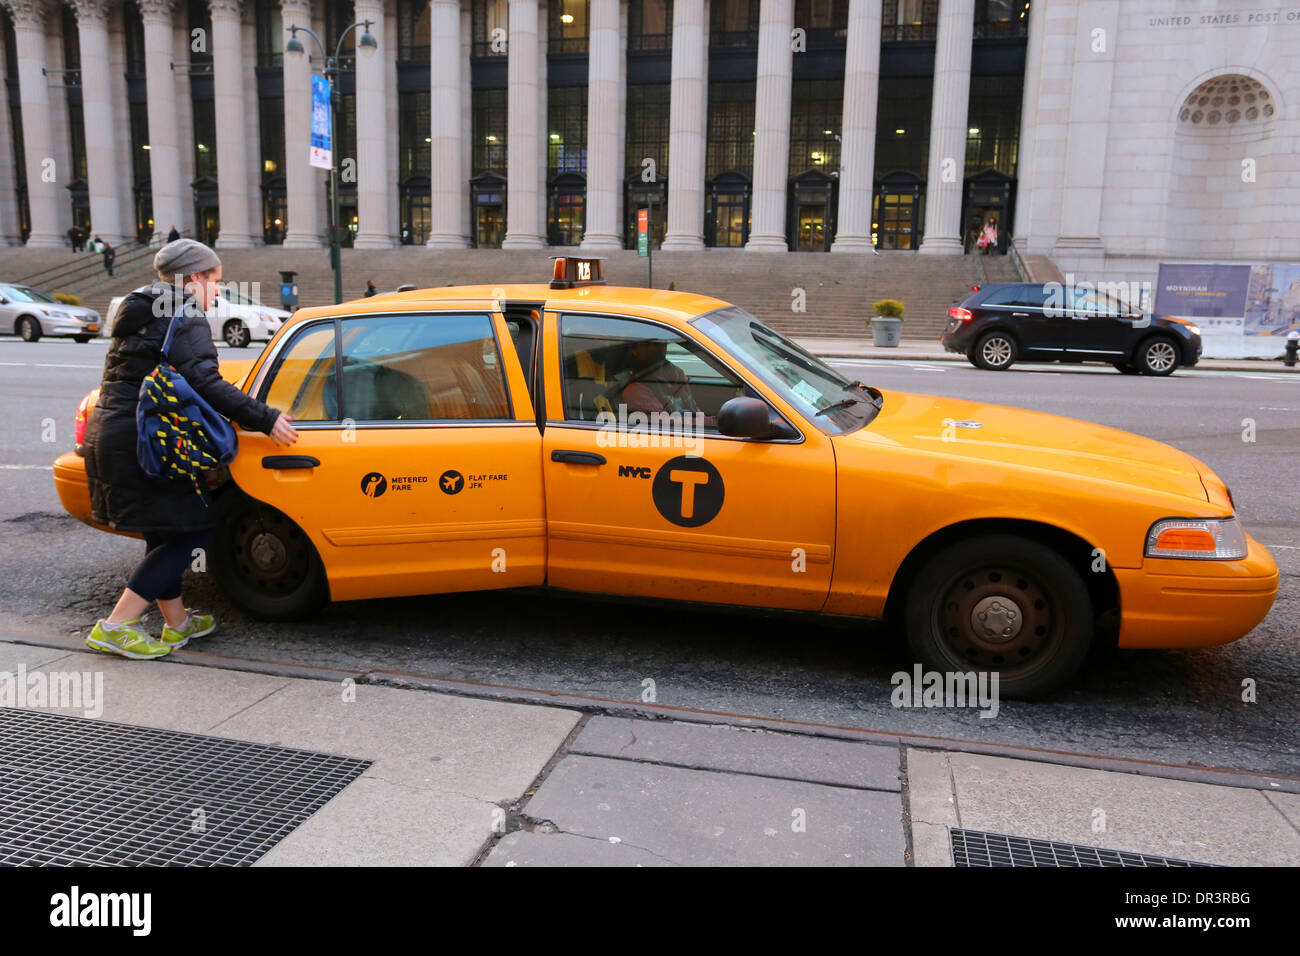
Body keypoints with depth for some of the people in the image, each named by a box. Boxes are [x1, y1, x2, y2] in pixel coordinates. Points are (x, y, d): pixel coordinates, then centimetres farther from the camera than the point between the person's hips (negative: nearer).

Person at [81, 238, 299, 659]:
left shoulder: (141, 311, 20)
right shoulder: (185, 317, -9)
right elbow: (204, 383, -23)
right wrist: (265, 419, -24)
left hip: (108, 433, 10)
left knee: (165, 533, 18)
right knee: (192, 531, -3)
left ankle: (177, 623, 27)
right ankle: (115, 627, -3)